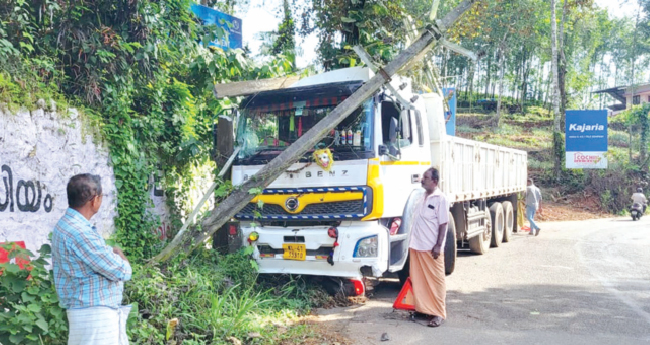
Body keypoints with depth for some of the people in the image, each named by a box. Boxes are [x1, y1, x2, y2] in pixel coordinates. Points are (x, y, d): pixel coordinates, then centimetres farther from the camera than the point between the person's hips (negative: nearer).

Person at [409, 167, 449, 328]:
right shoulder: (422, 197, 12)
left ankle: (439, 313, 7)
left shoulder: (440, 199, -10)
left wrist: (438, 245, -18)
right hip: (417, 247, 8)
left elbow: (443, 224, -13)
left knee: (435, 281, 1)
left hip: (431, 248, -8)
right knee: (418, 279, 12)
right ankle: (422, 308, 24)